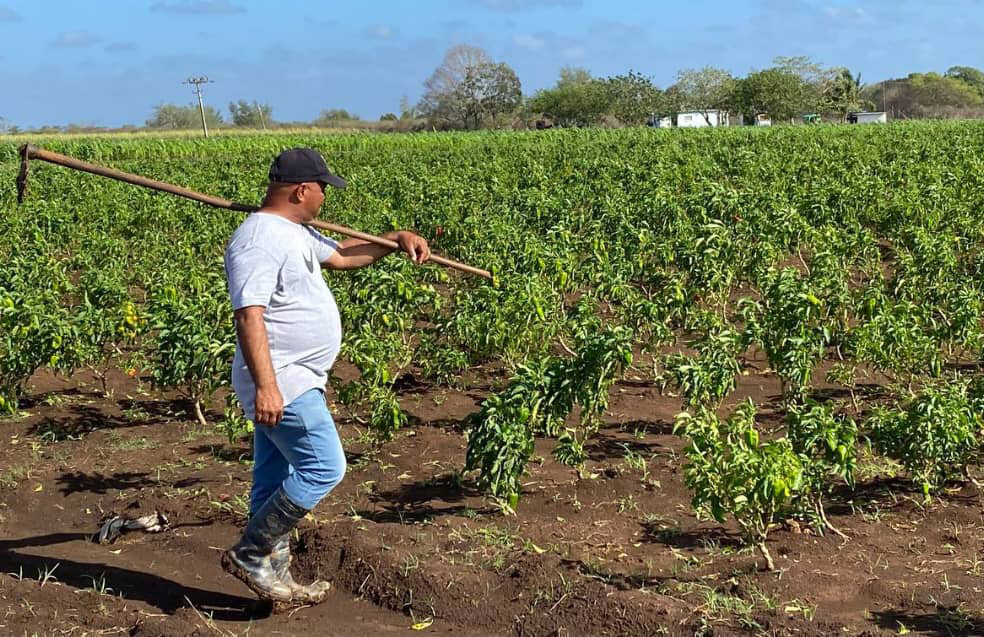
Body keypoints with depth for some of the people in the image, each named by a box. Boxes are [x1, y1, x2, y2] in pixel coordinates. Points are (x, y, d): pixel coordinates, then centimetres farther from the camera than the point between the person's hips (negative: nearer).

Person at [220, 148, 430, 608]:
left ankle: (274, 578, 22)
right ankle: (249, 554, 0)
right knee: (323, 469, -9)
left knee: (275, 482, 13)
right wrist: (265, 386, -34)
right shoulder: (258, 240, -19)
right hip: (279, 385, -11)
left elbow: (339, 256, 31)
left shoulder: (294, 232, 15)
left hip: (292, 382, 11)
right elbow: (249, 315, -27)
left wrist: (396, 240, 22)